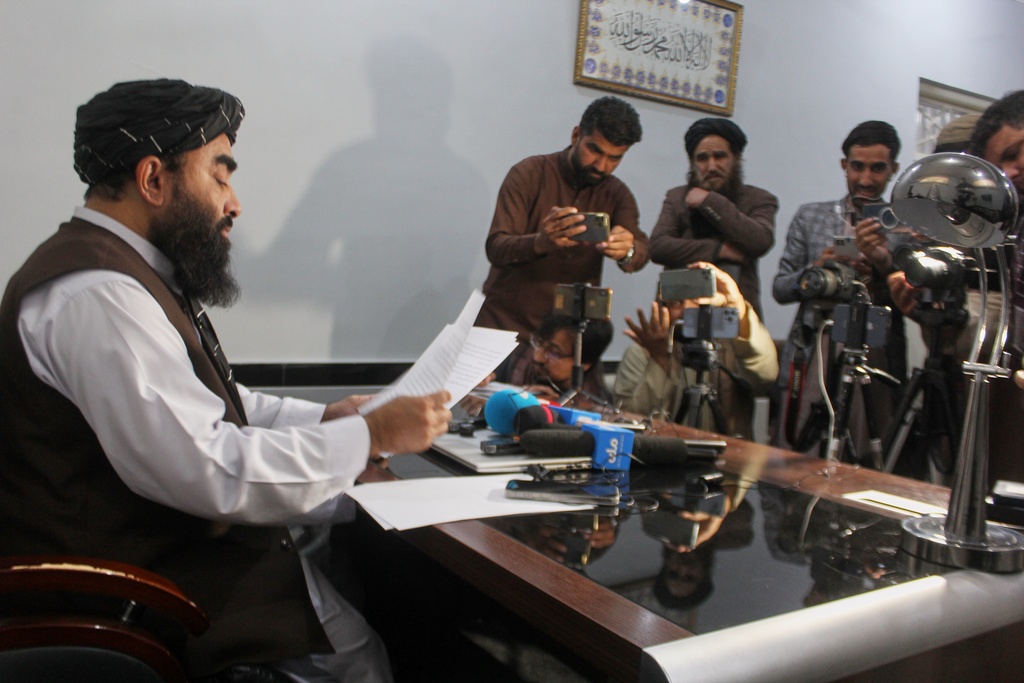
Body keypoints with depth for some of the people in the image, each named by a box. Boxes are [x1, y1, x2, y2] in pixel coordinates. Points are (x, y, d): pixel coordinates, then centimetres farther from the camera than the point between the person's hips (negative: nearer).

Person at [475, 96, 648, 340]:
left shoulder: (618, 194, 4)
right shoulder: (529, 173, -7)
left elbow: (641, 252, -10)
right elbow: (496, 249, -17)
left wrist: (627, 252, -34)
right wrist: (541, 242, -37)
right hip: (506, 321, -3)